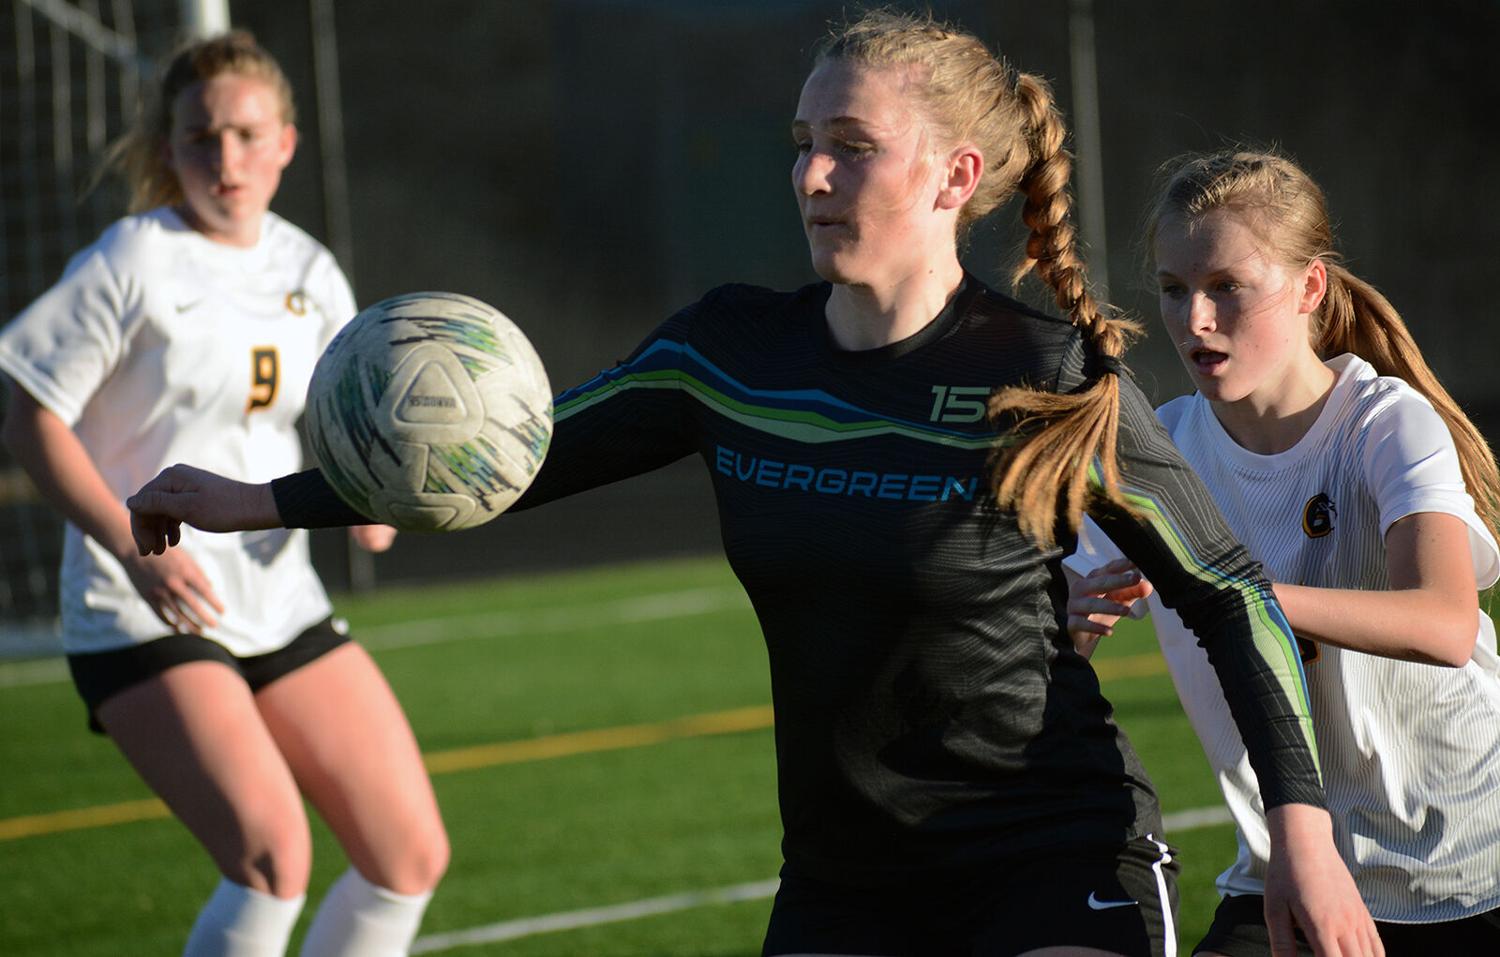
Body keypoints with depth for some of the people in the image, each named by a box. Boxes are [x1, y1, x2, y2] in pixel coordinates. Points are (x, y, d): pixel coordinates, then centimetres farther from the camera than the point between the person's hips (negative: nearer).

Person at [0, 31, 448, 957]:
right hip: (142, 617, -7)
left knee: (412, 857, 4)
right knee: (273, 854, -25)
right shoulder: (131, 263, -10)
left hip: (281, 602, 7)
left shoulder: (309, 272, 7)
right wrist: (136, 550, -22)